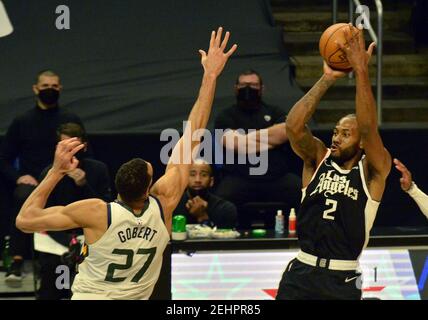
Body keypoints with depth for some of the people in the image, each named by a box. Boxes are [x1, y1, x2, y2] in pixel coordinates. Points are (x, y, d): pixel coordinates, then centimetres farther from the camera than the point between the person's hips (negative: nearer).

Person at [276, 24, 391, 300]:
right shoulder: (318, 159, 6)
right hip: (302, 274, 2)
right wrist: (328, 79, -17)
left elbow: (368, 128, -20)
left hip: (343, 280, -2)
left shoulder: (373, 171, -1)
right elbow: (294, 125, -12)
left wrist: (361, 71, -25)